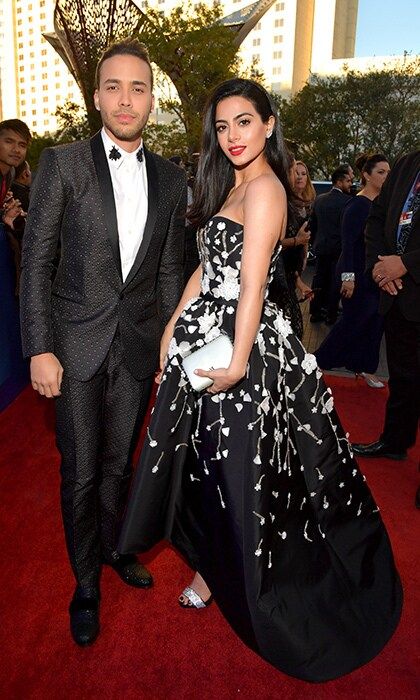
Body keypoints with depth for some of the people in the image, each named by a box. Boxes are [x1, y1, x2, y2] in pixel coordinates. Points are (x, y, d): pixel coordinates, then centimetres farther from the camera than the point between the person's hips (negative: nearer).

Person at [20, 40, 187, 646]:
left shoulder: (171, 179, 6)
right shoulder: (62, 165, -4)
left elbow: (170, 268, 10)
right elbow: (36, 261, -5)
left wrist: (171, 343, 9)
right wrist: (39, 349, -10)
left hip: (139, 345, 3)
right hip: (77, 344, -2)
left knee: (119, 462, 17)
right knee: (81, 472, 7)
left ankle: (112, 544, 42)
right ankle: (86, 580, 29)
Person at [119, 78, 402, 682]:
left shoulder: (264, 186, -12)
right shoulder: (231, 185, 17)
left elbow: (253, 284, -20)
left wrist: (238, 362, -23)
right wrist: (173, 327, 12)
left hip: (240, 342, -9)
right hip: (204, 334, 9)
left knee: (240, 465, 5)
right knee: (205, 459, 18)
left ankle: (235, 581, 28)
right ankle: (213, 562, 39)